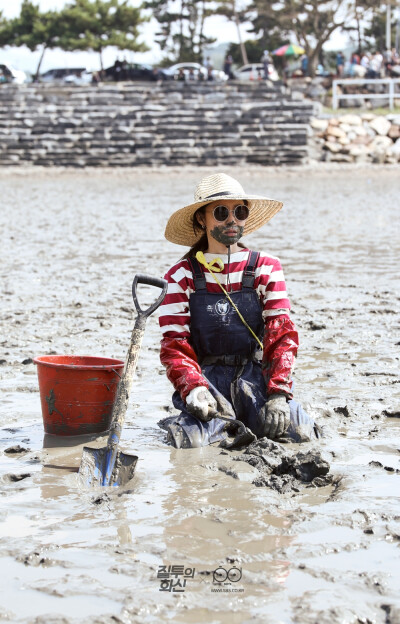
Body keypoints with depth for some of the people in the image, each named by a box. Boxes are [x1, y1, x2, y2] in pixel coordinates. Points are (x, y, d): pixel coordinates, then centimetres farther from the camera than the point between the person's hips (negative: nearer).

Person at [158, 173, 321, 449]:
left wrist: (279, 395, -16)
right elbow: (175, 345, -2)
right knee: (189, 441, -33)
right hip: (207, 377, -2)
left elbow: (281, 334, 0)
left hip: (257, 377, 2)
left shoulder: (266, 268, 8)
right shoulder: (181, 276, 5)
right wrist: (195, 392, -21)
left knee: (300, 435, -25)